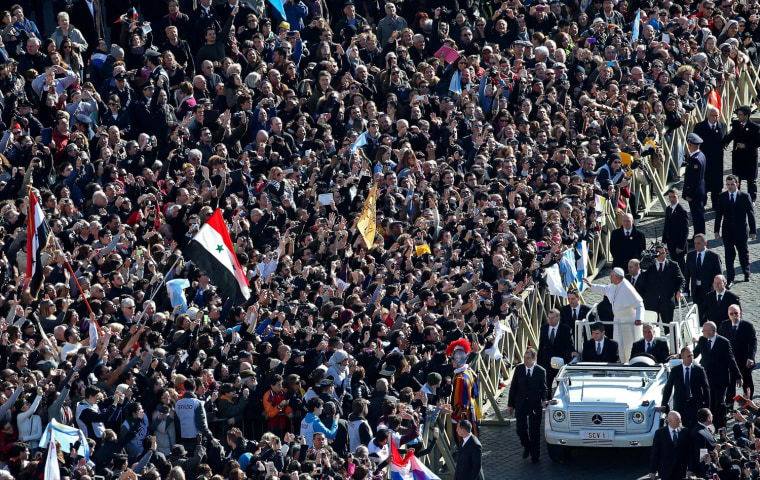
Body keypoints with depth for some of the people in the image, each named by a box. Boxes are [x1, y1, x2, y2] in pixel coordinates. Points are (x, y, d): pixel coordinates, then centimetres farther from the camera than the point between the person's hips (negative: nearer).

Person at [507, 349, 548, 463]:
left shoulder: (541, 371, -5)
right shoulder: (519, 369, -1)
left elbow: (543, 388, 2)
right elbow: (513, 387, 4)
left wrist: (544, 400, -18)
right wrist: (510, 404, 3)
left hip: (535, 405, -1)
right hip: (521, 404, 1)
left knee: (534, 432, 4)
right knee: (521, 429, -2)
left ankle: (534, 456, 18)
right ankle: (526, 447, 28)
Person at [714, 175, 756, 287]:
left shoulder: (745, 197, -5)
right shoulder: (722, 197, 0)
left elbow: (751, 214, -2)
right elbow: (718, 214, 4)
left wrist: (753, 230, -2)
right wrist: (717, 231, 2)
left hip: (741, 231, -1)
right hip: (727, 231, 1)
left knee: (743, 253, 14)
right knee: (729, 255, 0)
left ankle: (746, 273, 35)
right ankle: (730, 279, 6)